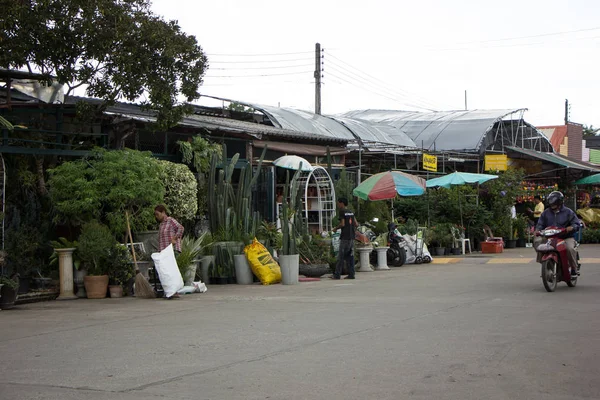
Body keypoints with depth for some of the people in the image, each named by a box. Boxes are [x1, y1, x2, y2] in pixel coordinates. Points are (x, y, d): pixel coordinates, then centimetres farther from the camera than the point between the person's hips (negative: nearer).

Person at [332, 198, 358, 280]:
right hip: (352, 237, 7)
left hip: (345, 237, -7)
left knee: (341, 256, -4)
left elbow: (342, 224, -15)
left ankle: (337, 275, -4)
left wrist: (335, 228, 1)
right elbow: (356, 224, 12)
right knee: (350, 256, 8)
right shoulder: (351, 212, 14)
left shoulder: (342, 212, -7)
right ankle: (351, 274, 6)